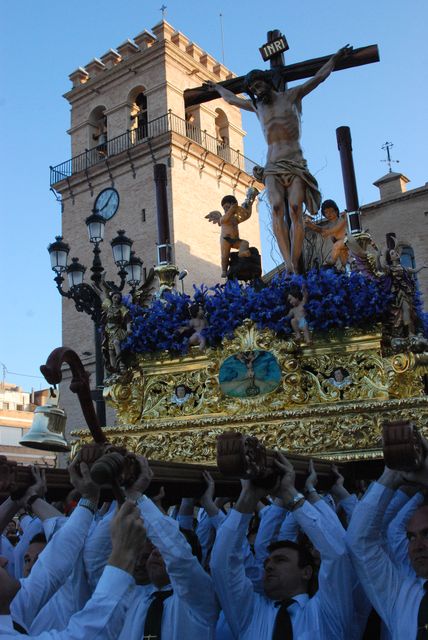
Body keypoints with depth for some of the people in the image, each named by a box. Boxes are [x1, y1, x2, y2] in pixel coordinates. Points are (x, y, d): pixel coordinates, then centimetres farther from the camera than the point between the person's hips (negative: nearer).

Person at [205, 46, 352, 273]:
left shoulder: (291, 96, 11)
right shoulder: (256, 106, 21)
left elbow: (318, 77, 14)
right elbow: (232, 99, 38)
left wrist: (336, 57, 15)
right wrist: (217, 88, 50)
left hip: (295, 165, -2)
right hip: (272, 168, 2)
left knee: (295, 210, -19)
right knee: (276, 209, -23)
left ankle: (294, 265, -24)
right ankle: (289, 264, -34)